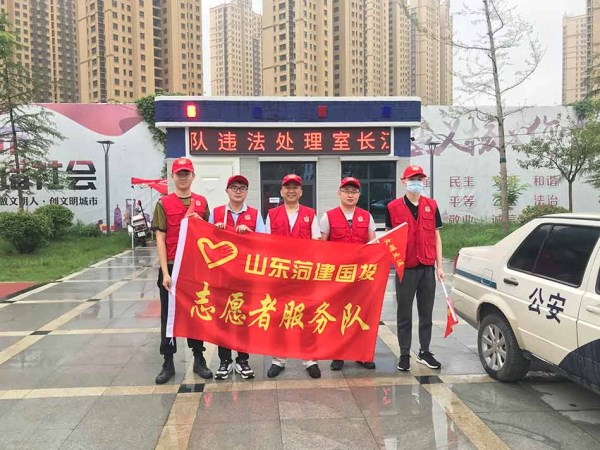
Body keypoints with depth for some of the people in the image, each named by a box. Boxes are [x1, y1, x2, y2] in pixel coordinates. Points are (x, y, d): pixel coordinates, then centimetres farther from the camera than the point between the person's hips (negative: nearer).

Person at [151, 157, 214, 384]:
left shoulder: (201, 202, 8)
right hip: (172, 266, -2)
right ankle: (168, 363, 17)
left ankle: (199, 359, 21)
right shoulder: (164, 203, 0)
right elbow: (160, 239, -4)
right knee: (169, 314, 6)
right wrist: (165, 272, -10)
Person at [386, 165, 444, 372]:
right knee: (405, 314, 6)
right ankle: (404, 354, 17)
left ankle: (424, 352, 24)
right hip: (405, 268, -3)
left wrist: (439, 266, 6)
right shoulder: (393, 207, -1)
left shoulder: (431, 205, 7)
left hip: (428, 268, 3)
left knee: (426, 313, 11)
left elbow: (436, 236, 10)